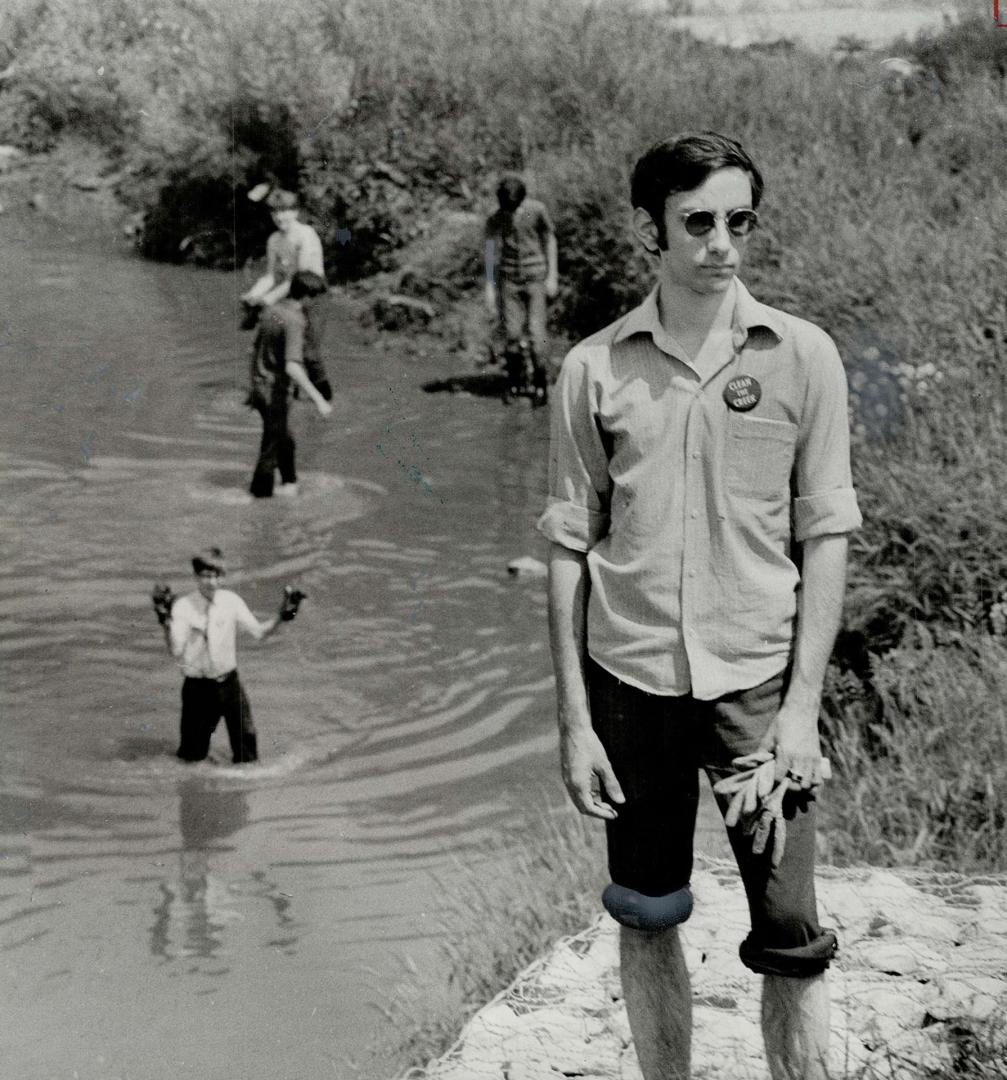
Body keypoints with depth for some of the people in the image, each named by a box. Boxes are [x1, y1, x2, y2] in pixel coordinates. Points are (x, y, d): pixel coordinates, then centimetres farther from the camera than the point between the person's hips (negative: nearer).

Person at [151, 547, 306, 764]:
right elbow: (176, 651, -19)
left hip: (229, 683, 2)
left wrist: (282, 615, -16)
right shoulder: (182, 606, -10)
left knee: (246, 742, 0)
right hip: (198, 687, -2)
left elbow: (259, 632, -2)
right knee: (193, 754, 3)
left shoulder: (231, 601, -1)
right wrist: (165, 621, -32)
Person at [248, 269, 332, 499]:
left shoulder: (271, 310, 3)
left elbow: (255, 349, 14)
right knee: (272, 445, 7)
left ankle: (289, 483, 36)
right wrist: (318, 400, -32)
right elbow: (292, 367, -33)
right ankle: (262, 491, 16)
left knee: (284, 439, 24)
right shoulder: (294, 322, -23)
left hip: (259, 386, 8)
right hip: (276, 392, -8)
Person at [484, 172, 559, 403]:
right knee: (511, 333, -3)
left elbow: (550, 242, 5)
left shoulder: (537, 210, -4)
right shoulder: (495, 219, 0)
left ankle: (540, 382, 1)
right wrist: (490, 287, 2)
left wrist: (552, 276, 3)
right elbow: (491, 252, 5)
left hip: (535, 277, -2)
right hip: (508, 278, 2)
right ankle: (516, 381, 10)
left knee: (536, 332, -8)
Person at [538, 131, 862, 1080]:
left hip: (759, 680, -1)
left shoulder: (802, 357, -1)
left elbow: (825, 538, 1)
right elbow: (569, 549, 4)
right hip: (632, 679, 1)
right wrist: (574, 720, 0)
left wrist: (803, 705, -6)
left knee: (790, 941, -3)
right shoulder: (595, 369, 1)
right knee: (647, 920, 11)